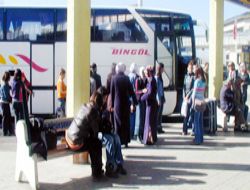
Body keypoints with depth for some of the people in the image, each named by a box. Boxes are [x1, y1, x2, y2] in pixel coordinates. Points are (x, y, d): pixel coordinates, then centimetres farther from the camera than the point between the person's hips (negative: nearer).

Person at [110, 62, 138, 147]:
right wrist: (134, 103, 3)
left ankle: (118, 142, 3)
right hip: (126, 104, 1)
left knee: (118, 123, 5)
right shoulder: (126, 78, -5)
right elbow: (131, 91, -4)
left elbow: (112, 92, -3)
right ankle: (126, 141, 14)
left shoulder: (114, 78, -6)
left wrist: (112, 105, 3)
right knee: (126, 123, 10)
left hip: (117, 104, -1)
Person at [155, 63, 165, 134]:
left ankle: (159, 127, 17)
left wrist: (163, 98, 16)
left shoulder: (160, 77, 12)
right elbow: (156, 89, -16)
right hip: (158, 97, -8)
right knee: (157, 113, -2)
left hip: (161, 97, 8)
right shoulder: (156, 77, -13)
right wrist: (158, 99, -18)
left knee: (160, 113, 11)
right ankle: (156, 128, 4)